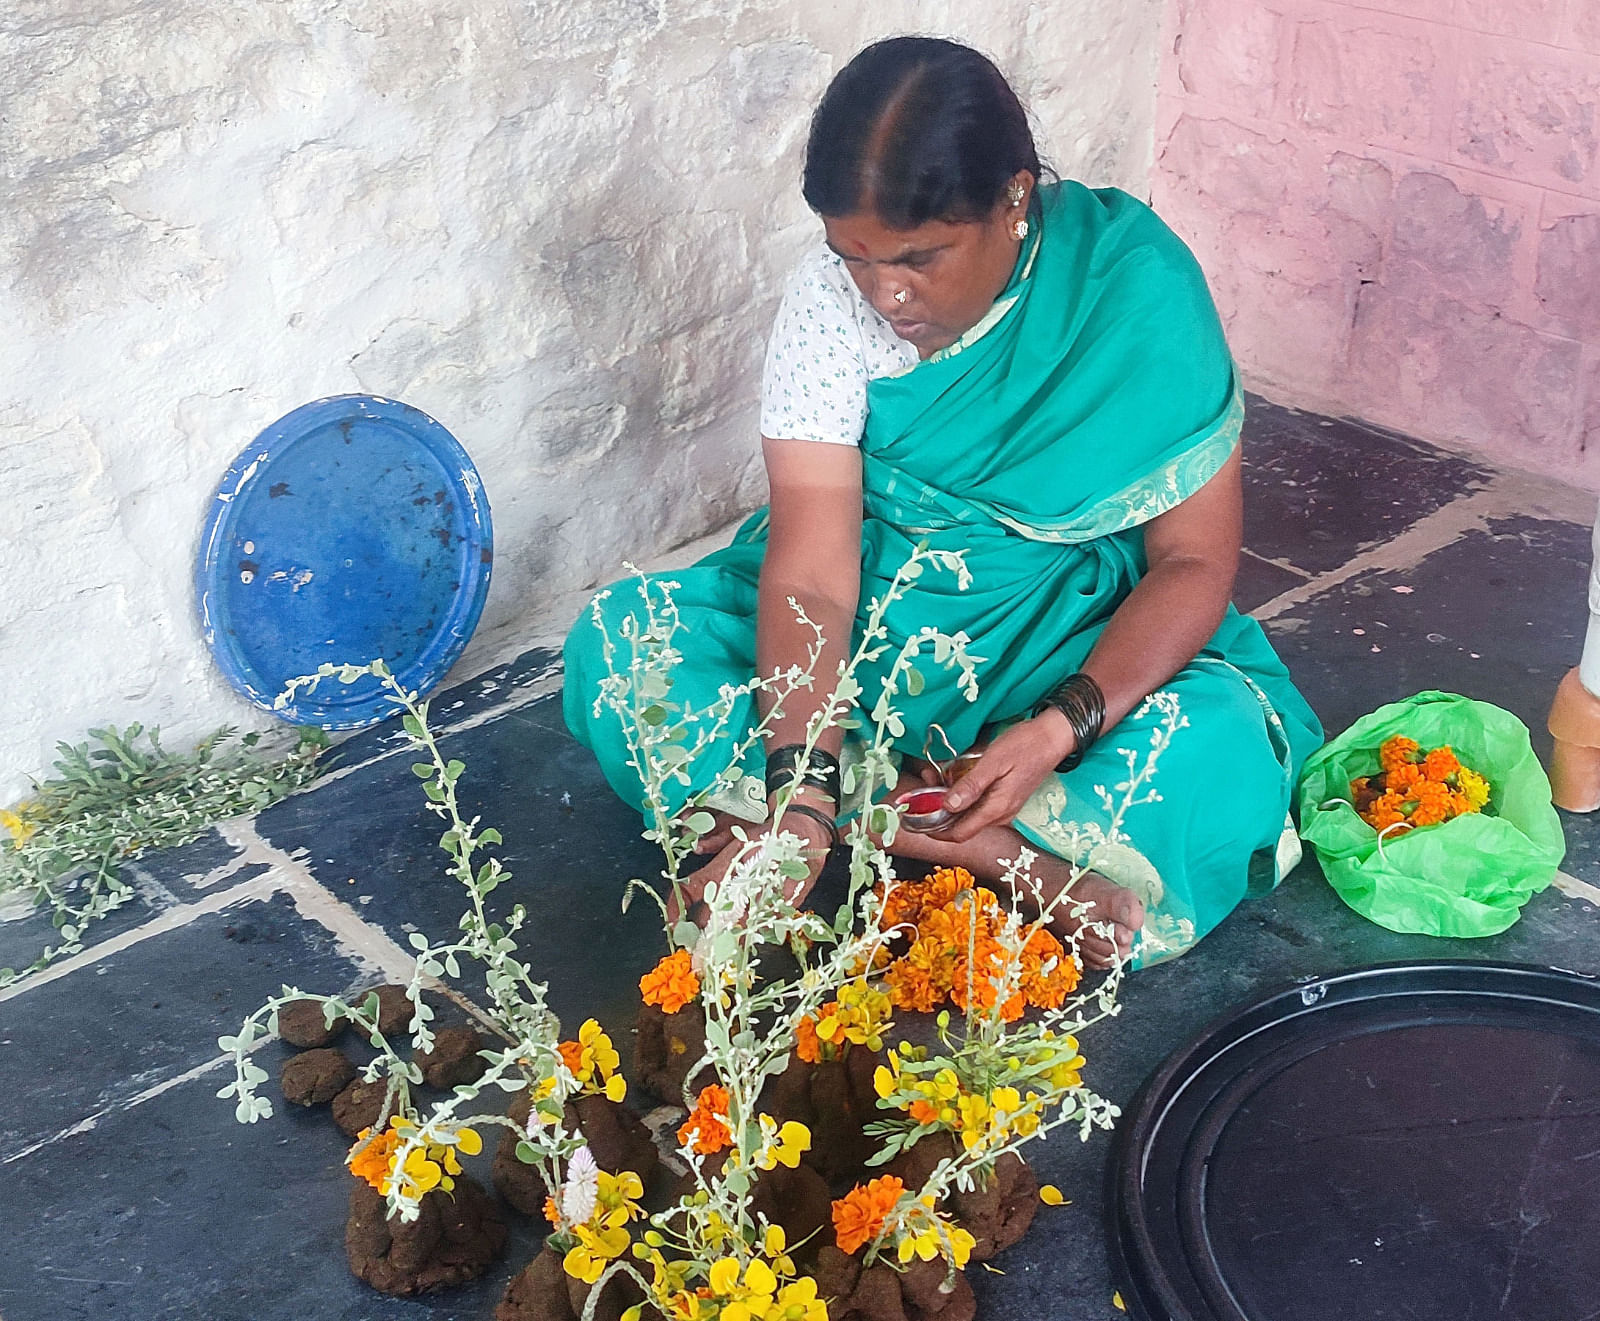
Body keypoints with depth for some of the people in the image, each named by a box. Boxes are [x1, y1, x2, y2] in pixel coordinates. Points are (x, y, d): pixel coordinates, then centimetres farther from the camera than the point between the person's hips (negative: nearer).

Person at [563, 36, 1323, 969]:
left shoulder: (1140, 290, -18)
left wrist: (1063, 726, -31)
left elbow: (1196, 559, -15)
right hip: (871, 613, 3)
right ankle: (1015, 860, -24)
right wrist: (802, 794, -36)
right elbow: (811, 572, -21)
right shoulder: (832, 298, -15)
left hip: (1071, 643, -2)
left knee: (1218, 768, -33)